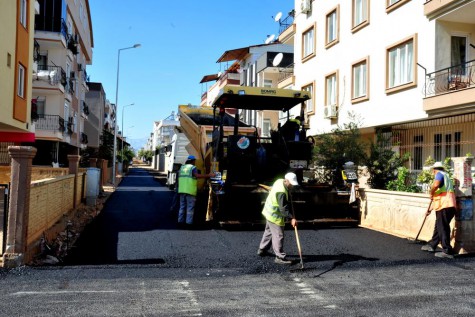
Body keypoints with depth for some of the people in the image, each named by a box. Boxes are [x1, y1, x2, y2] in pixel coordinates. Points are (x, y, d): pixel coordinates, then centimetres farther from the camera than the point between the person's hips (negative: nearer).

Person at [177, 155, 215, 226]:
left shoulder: (182, 167, 17)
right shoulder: (193, 167, -6)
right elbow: (197, 175, -23)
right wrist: (208, 175, -25)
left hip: (182, 190, 7)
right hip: (190, 191, -7)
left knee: (182, 206, 13)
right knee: (190, 207, -2)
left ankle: (180, 220, 13)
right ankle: (189, 222, -3)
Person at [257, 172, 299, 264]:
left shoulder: (280, 181, -2)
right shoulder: (281, 192, -31)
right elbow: (283, 209, -30)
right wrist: (291, 218, -30)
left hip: (270, 212, 11)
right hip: (275, 215, -11)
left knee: (269, 232, 24)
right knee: (278, 236, -4)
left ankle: (262, 250, 38)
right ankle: (280, 257, 2)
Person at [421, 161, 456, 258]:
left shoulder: (439, 174, -2)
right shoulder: (446, 176, 28)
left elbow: (436, 185, -27)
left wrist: (431, 194, -7)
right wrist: (431, 209, 34)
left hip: (445, 206, -10)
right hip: (446, 206, 10)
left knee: (443, 228, -6)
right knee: (438, 227, 18)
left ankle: (447, 251, -4)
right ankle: (432, 245, 29)